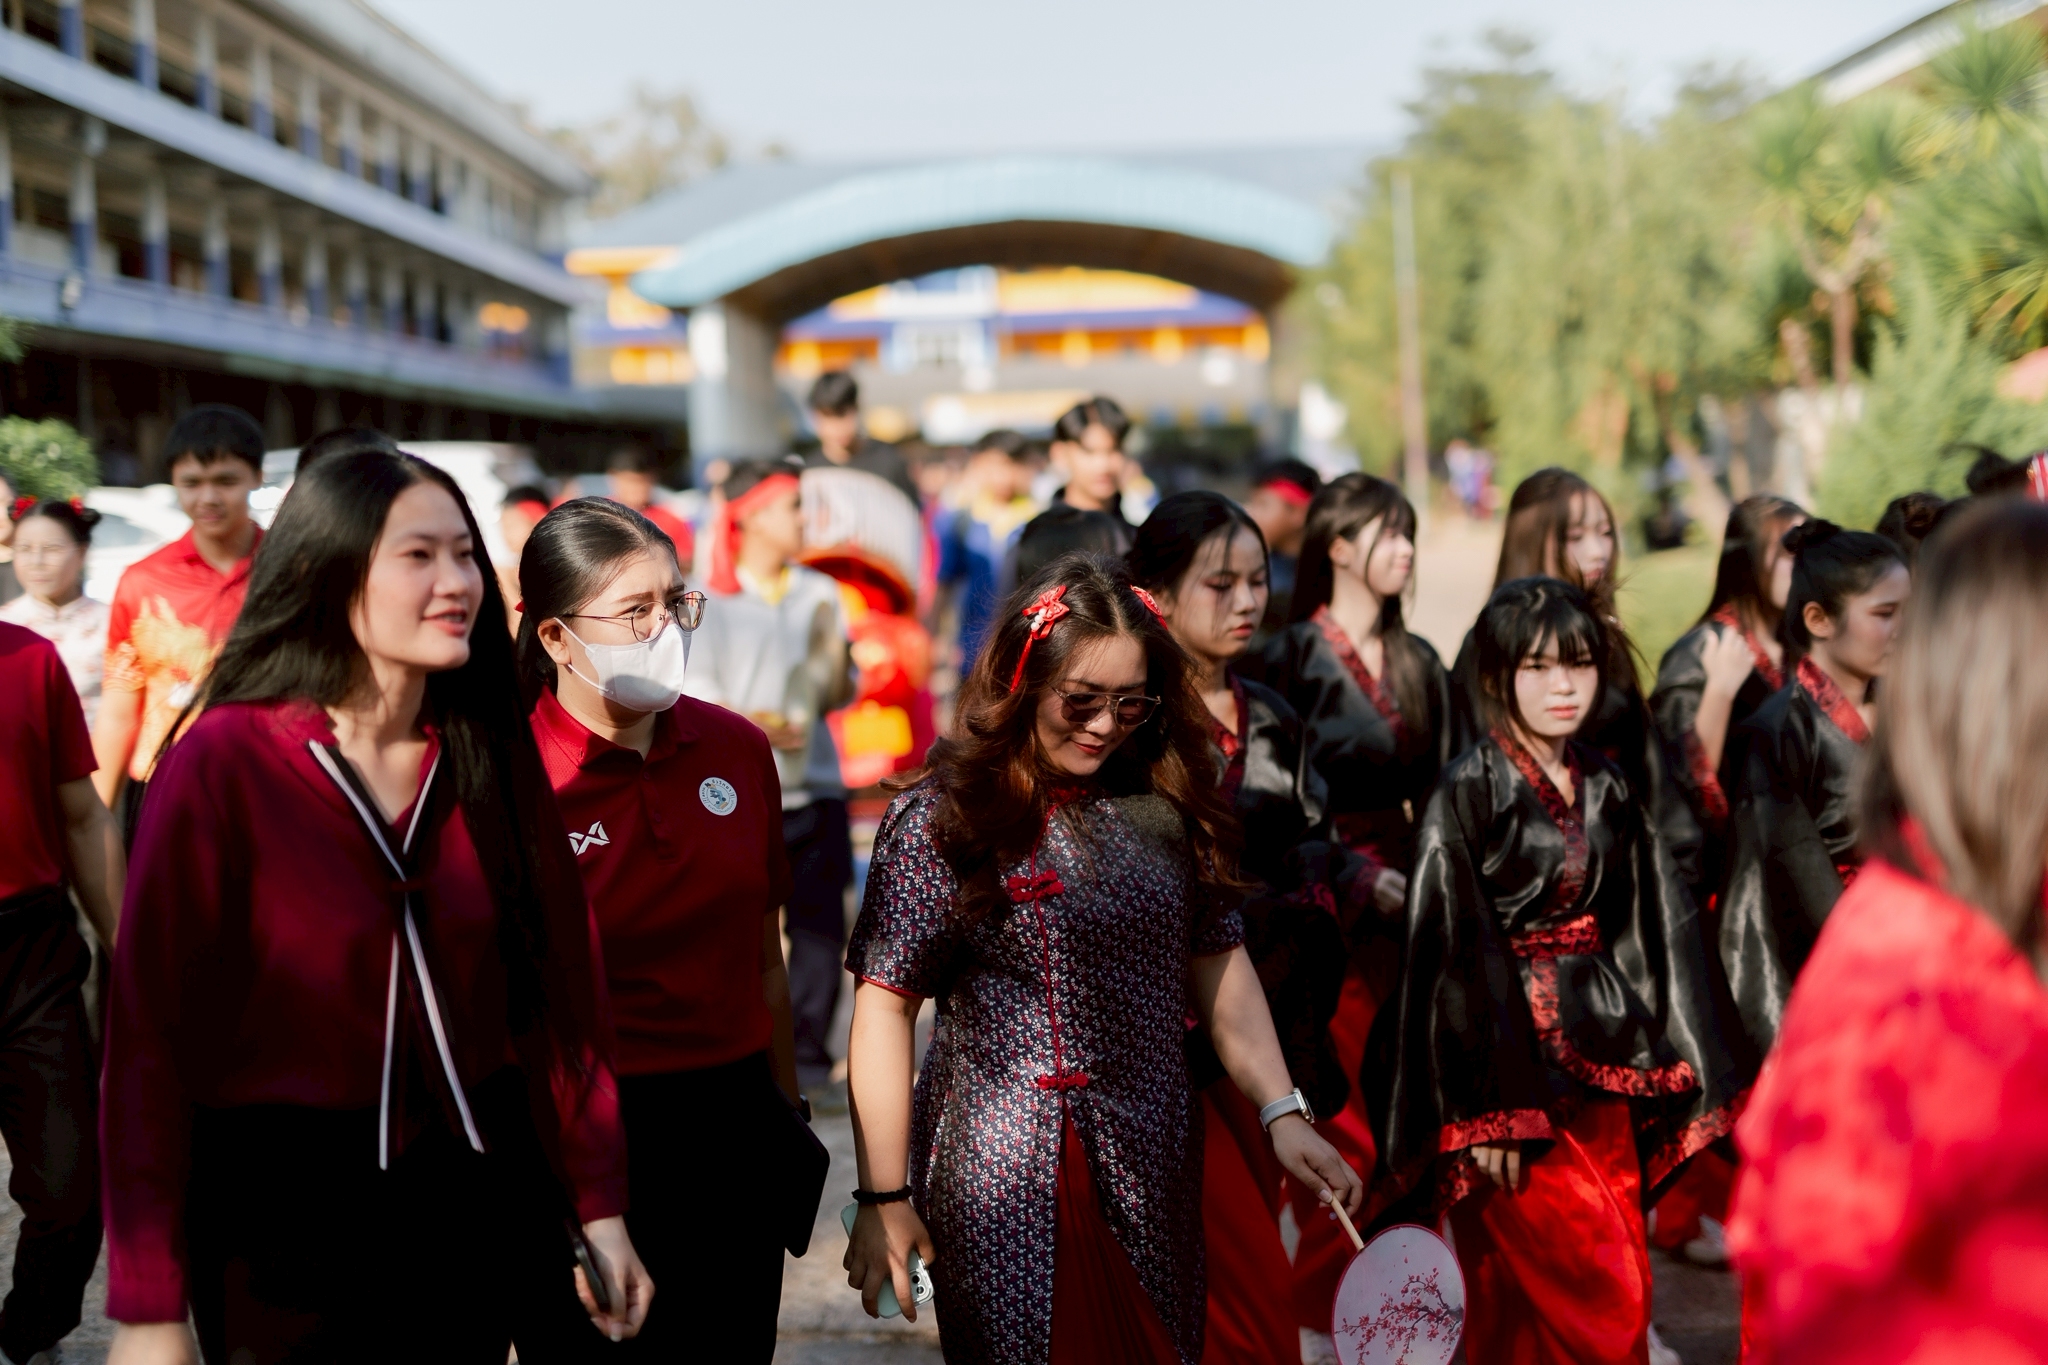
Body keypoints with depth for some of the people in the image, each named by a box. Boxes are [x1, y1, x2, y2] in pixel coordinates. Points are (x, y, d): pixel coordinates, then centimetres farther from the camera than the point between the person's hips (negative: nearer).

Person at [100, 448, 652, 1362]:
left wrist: (598, 1204, 2)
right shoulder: (225, 762, -13)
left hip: (479, 1187, 4)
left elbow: (561, 984, 5)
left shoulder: (494, 755, 2)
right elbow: (150, 1027, -13)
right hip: (283, 1215, -4)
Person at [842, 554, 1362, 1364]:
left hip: (1153, 1174, 5)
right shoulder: (944, 817, -7)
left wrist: (1281, 1112, 2)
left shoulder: (1163, 805, 7)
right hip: (1004, 1181, -4)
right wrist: (884, 1200, -10)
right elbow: (885, 1009, -8)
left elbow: (1217, 962, 12)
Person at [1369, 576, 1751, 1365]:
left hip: (1604, 1060, 6)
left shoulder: (1606, 787, 10)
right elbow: (1458, 951, -13)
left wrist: (1674, 1065, 8)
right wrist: (1485, 1113, -17)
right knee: (1594, 1298, -7)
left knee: (1622, 1290, 7)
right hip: (1515, 1055, -6)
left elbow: (1651, 926, 13)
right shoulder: (1468, 791, -9)